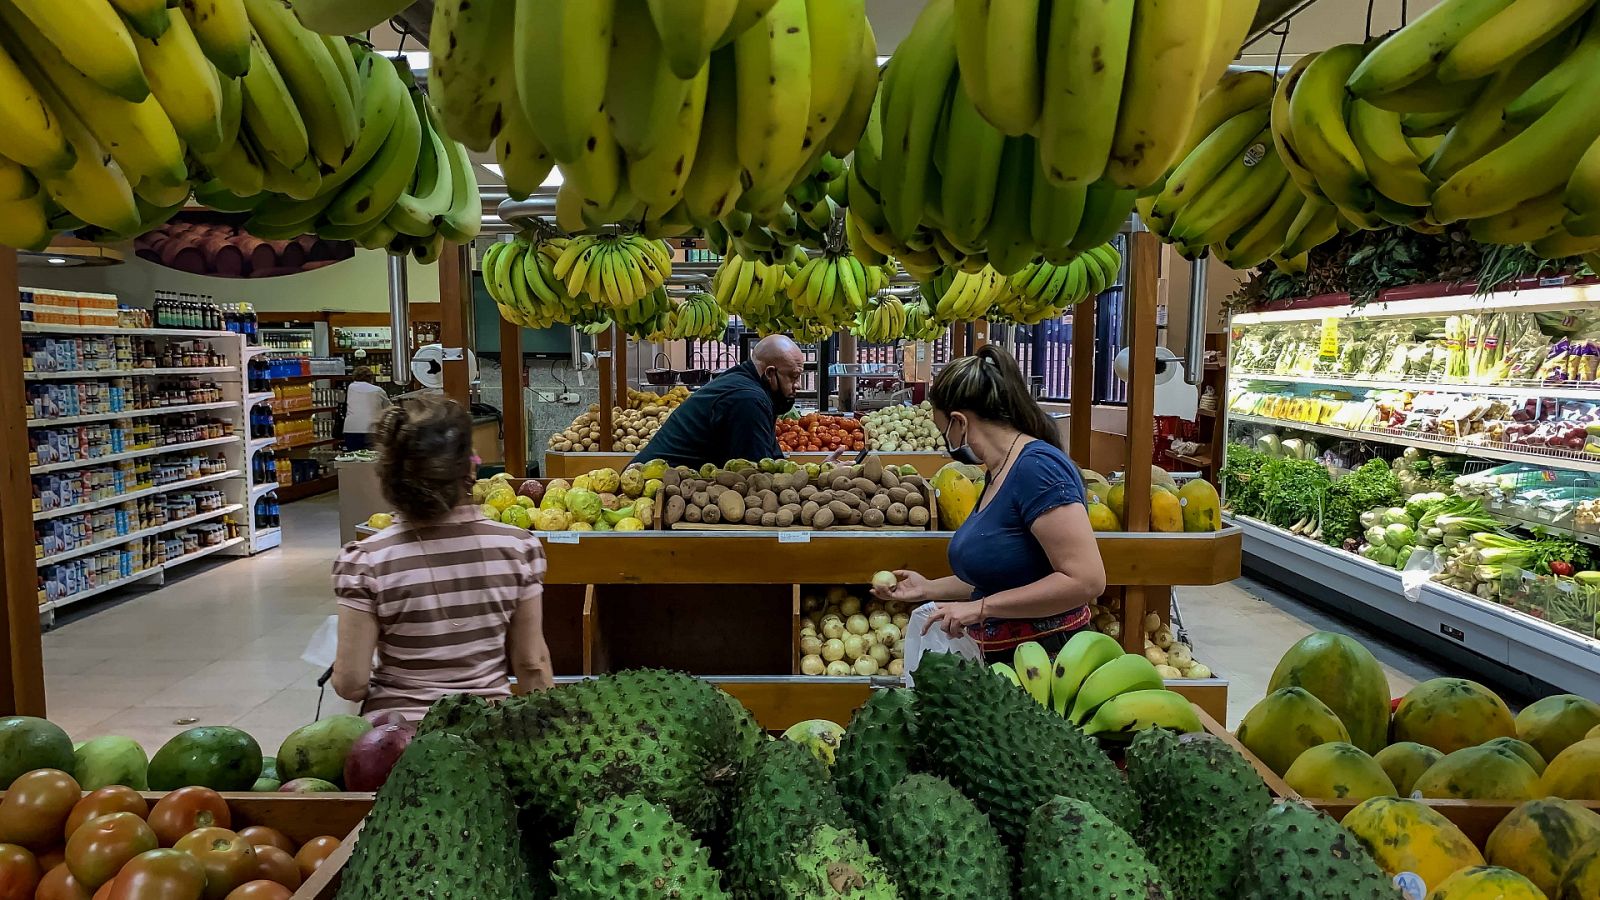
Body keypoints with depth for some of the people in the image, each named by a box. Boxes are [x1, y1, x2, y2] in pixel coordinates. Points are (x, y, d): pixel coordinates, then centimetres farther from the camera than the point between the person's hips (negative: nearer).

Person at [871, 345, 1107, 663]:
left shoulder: (1037, 466, -20)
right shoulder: (997, 472, 8)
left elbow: (1086, 580, -26)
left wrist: (981, 608, -24)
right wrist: (928, 589, 18)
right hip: (1000, 657, 9)